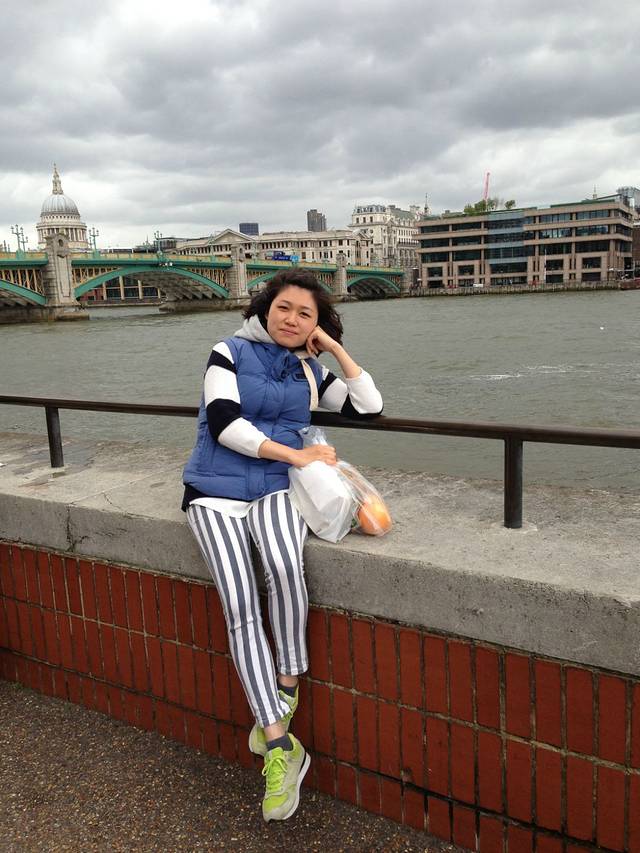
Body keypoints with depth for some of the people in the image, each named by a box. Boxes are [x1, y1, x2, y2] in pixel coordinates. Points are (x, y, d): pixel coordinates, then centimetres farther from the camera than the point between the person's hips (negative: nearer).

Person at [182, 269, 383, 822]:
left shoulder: (311, 372, 16)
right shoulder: (231, 353, 3)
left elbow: (369, 407, 10)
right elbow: (224, 424, -9)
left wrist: (335, 348, 7)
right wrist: (297, 454, -12)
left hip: (275, 489, 2)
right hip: (216, 492, -2)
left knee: (284, 567, -32)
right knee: (240, 607, -19)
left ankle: (287, 685, -9)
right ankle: (281, 746, -14)